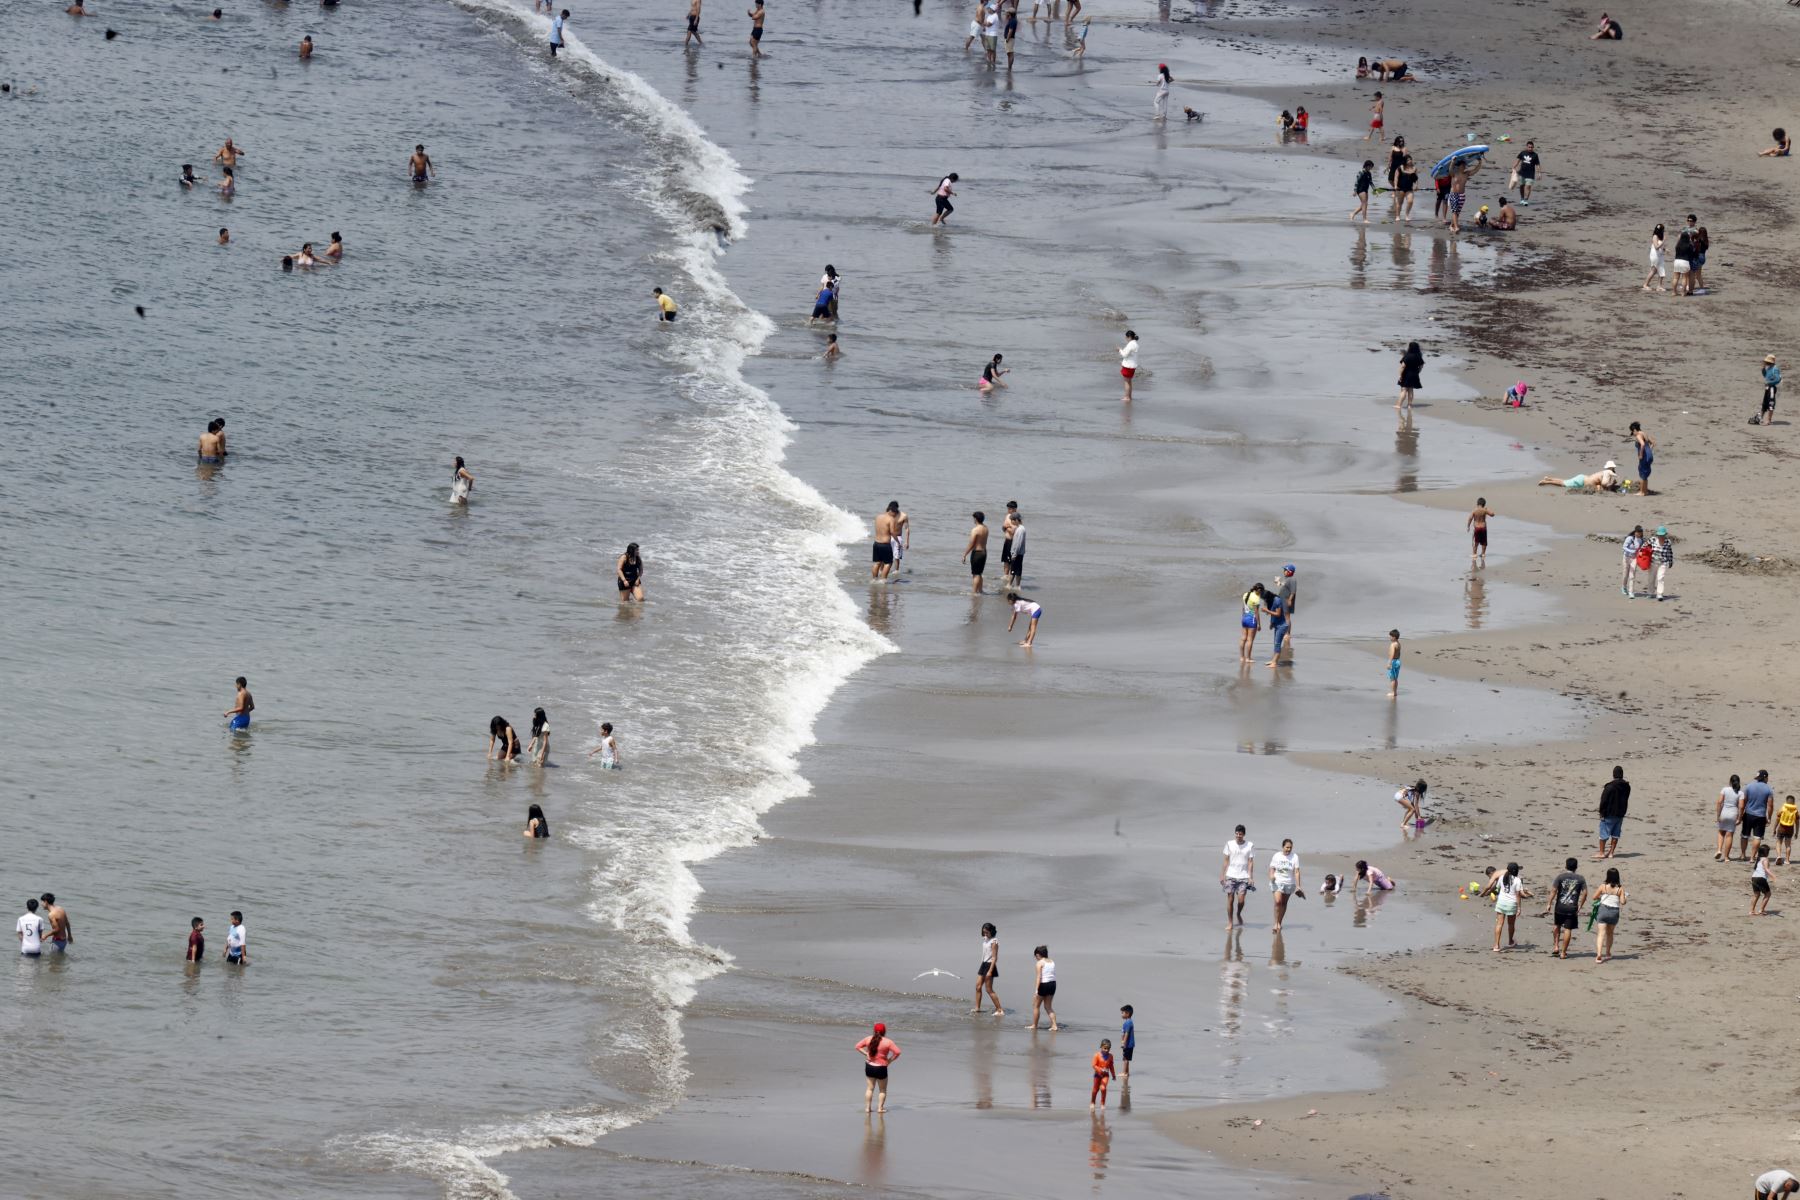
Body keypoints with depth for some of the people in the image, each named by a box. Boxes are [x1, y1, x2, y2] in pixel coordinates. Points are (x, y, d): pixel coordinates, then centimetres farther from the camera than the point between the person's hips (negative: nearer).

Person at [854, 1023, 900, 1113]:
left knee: (870, 1088, 15)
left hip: (869, 1067, 3)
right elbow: (897, 1052, -18)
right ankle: (880, 1108, 9)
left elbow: (858, 1046, 4)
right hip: (881, 1068, -3)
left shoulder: (868, 1039, -2)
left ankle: (867, 1107, 13)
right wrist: (890, 1060, -6)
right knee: (883, 1090, 14)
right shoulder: (887, 1042, -13)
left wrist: (866, 1054, 2)